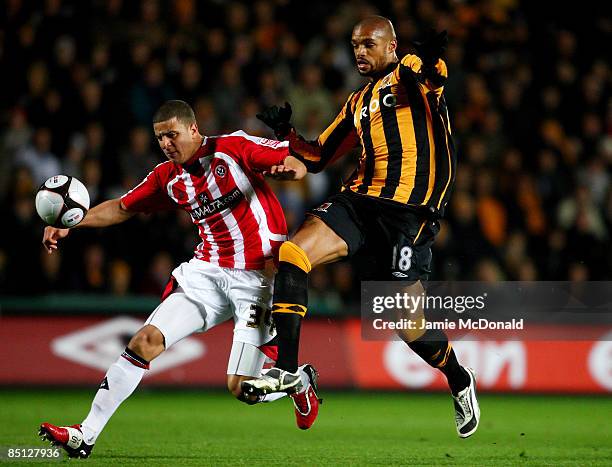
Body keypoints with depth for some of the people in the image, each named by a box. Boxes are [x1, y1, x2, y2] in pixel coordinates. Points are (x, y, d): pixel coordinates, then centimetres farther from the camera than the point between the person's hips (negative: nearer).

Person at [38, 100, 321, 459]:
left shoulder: (234, 148, -9)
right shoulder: (168, 177, 7)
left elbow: (298, 165, -8)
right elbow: (123, 208, 16)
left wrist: (288, 169, -33)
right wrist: (68, 226, 6)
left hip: (258, 276, -5)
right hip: (208, 271, 5)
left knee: (241, 388, -8)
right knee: (147, 340, -10)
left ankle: (301, 382, 28)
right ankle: (85, 436, -7)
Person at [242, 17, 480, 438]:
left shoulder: (412, 74, 1)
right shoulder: (358, 103, 22)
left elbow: (435, 75, -26)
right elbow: (318, 159, 26)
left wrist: (431, 62, -50)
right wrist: (286, 133, 7)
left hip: (410, 209, -6)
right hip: (361, 198, 6)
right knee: (291, 254, -17)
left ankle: (459, 379, 25)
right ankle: (287, 370, -13)